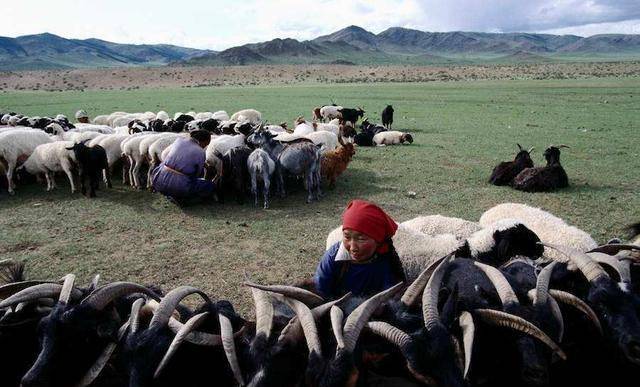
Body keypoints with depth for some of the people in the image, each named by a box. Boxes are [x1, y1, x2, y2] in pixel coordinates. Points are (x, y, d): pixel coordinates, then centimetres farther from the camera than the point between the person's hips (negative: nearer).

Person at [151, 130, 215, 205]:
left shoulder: (179, 140, 9)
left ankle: (171, 194, 17)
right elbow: (197, 174, 6)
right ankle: (180, 197, 1)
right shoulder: (200, 153, -4)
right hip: (179, 186, -5)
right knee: (211, 187, 10)